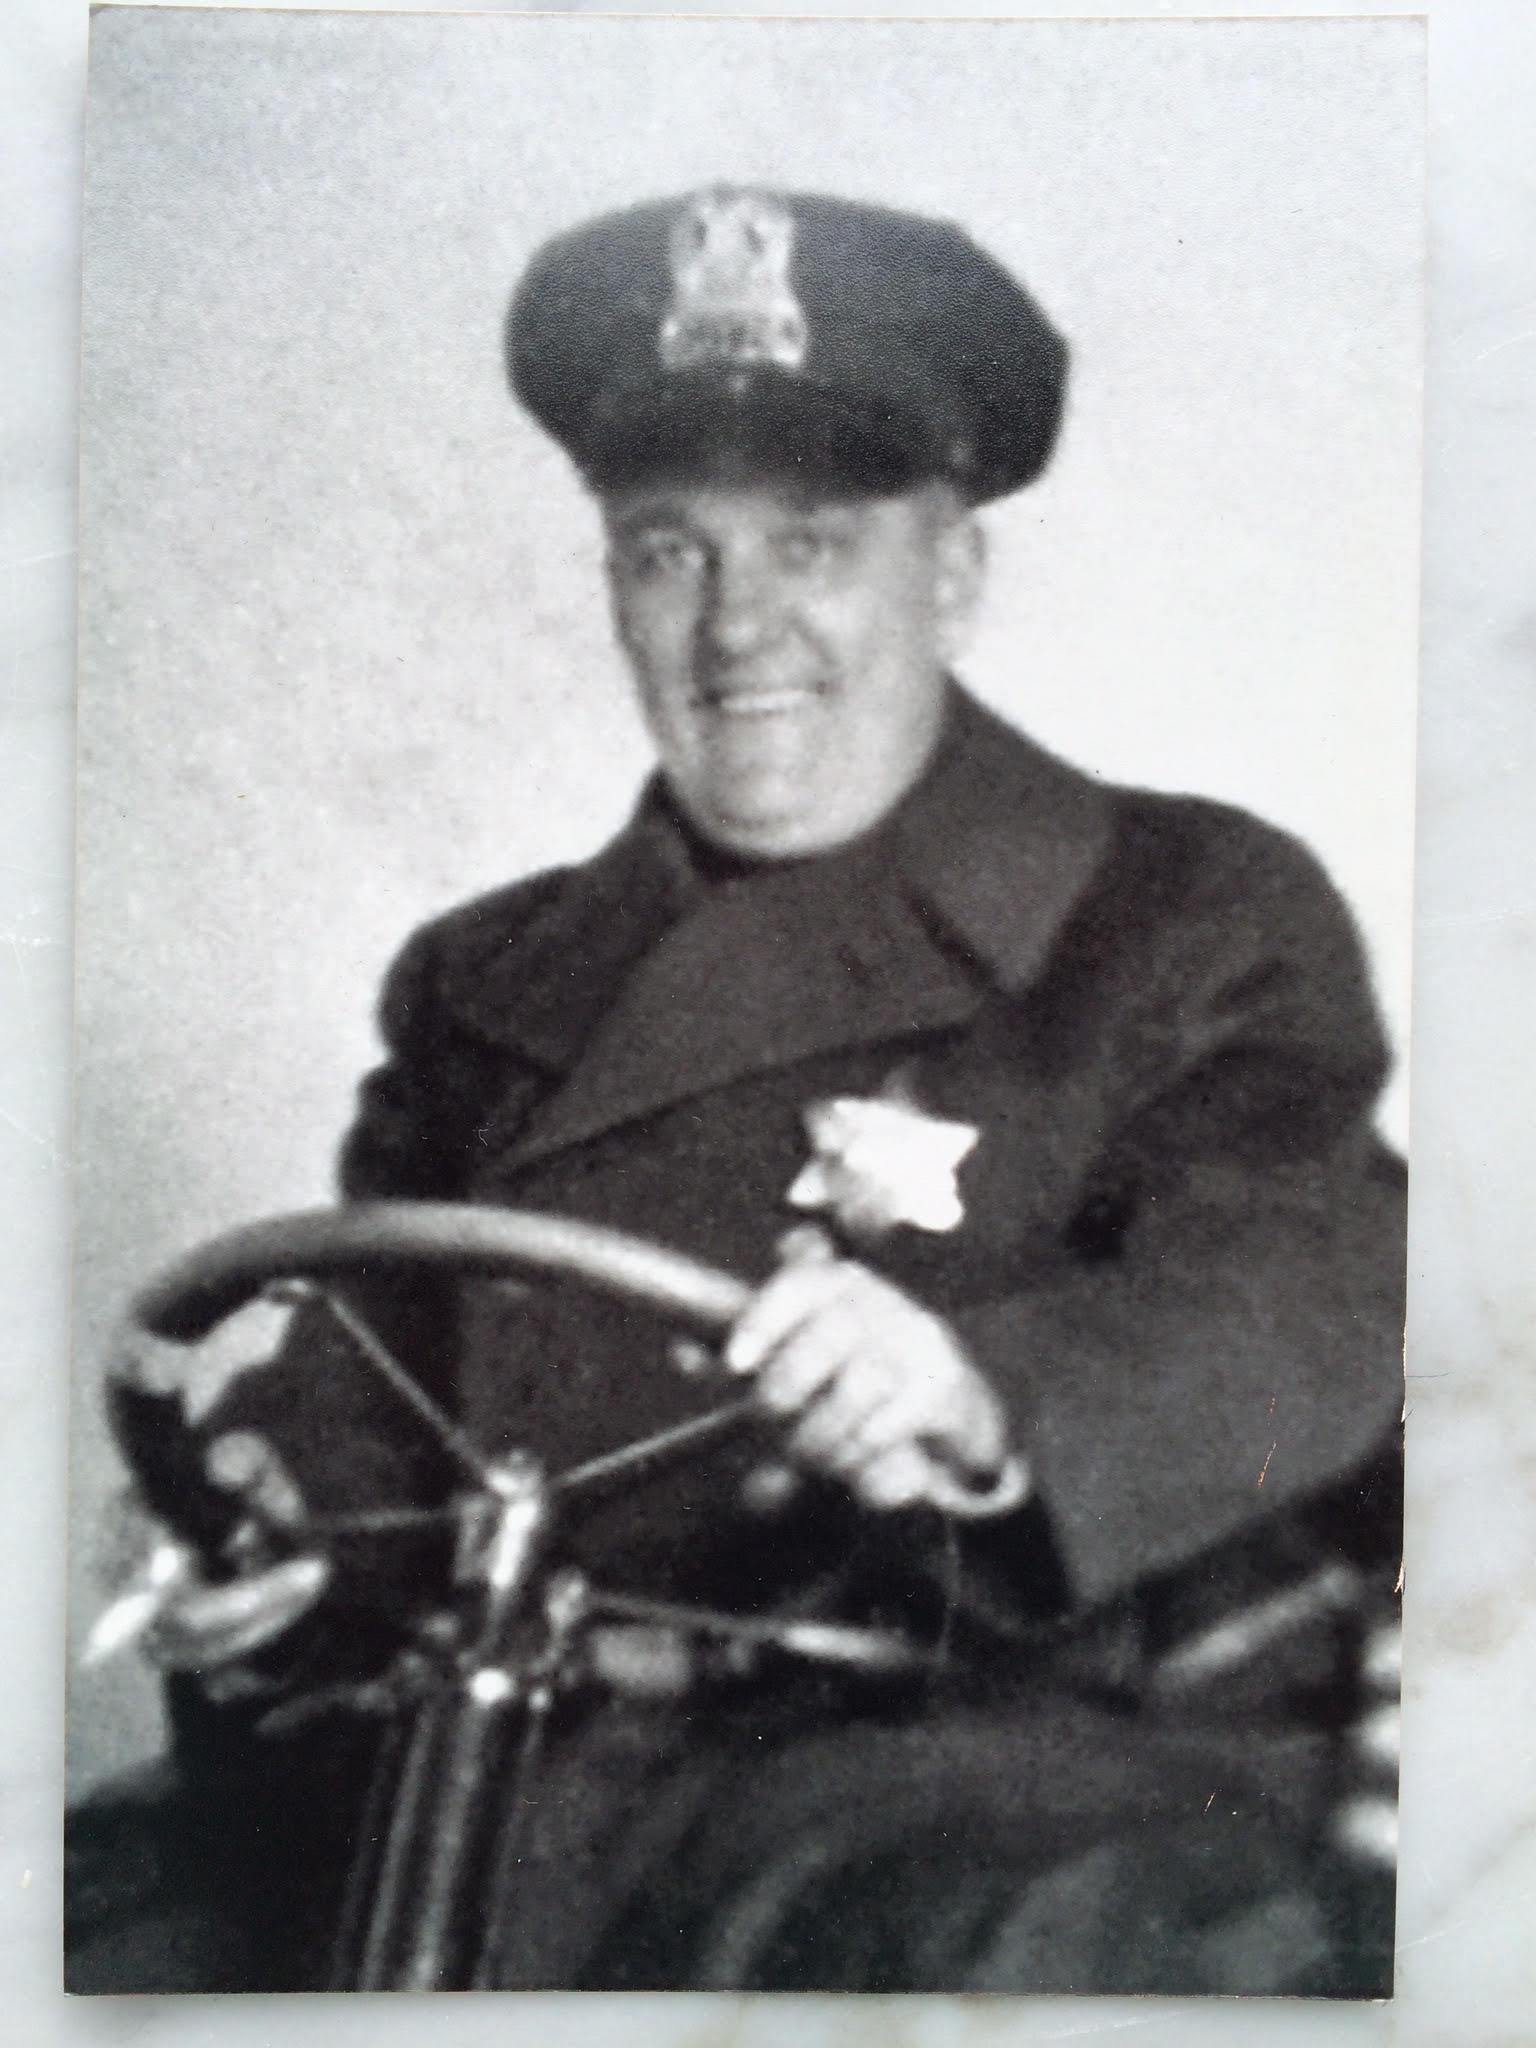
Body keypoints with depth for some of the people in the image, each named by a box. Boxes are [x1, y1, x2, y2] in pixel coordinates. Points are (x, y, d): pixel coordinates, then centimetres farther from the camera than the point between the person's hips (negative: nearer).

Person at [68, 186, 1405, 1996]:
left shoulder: (1207, 912, 4)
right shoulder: (486, 982, 15)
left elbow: (1306, 1293, -11)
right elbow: (374, 1381, 12)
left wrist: (985, 1399, -32)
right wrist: (265, 1520, -11)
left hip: (1024, 1760, -2)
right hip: (529, 1788, 3)